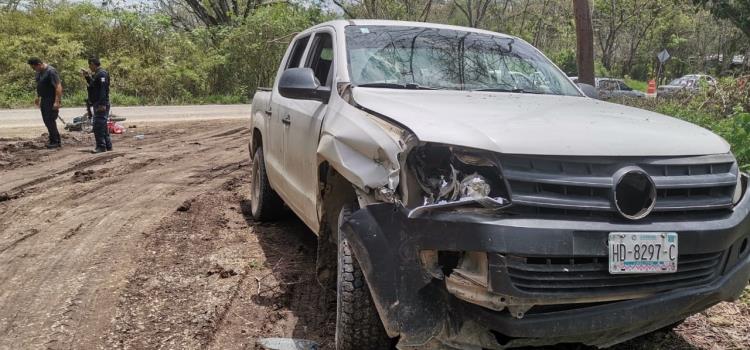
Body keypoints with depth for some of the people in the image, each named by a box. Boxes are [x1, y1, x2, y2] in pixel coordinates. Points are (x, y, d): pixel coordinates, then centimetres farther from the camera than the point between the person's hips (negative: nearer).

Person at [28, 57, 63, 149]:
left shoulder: (51, 71, -18)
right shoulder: (39, 72, 10)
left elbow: (58, 87, -23)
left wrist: (57, 102, -26)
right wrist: (38, 97, 24)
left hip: (52, 101, -9)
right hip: (44, 100, 9)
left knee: (50, 120, -9)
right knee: (47, 121, 11)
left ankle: (55, 142, 0)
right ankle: (56, 141, 18)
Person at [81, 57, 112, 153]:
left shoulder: (102, 74, -14)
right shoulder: (97, 74, 18)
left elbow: (103, 89, -22)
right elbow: (93, 85, 30)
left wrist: (102, 104, -27)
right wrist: (87, 76, 22)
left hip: (101, 105, -11)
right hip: (98, 104, 11)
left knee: (98, 126, -11)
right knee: (103, 126, 15)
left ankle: (101, 146, -9)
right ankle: (107, 145, 21)